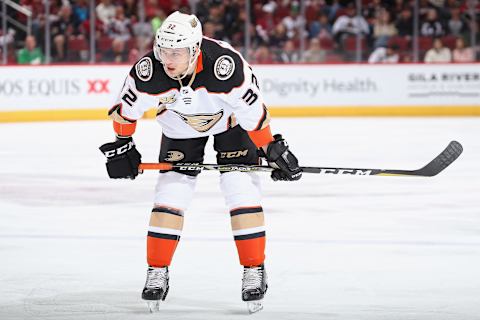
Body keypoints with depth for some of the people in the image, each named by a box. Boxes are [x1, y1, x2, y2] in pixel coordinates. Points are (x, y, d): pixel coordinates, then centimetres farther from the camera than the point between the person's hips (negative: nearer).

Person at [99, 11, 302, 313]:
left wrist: (273, 150, -17)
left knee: (242, 189, -11)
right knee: (170, 194, -5)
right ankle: (157, 273, 5)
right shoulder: (148, 72, -32)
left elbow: (254, 112, -26)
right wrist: (122, 144, -2)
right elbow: (126, 108, -10)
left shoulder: (227, 65, -40)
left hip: (231, 120, -2)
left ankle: (255, 271, -1)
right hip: (180, 127, 2)